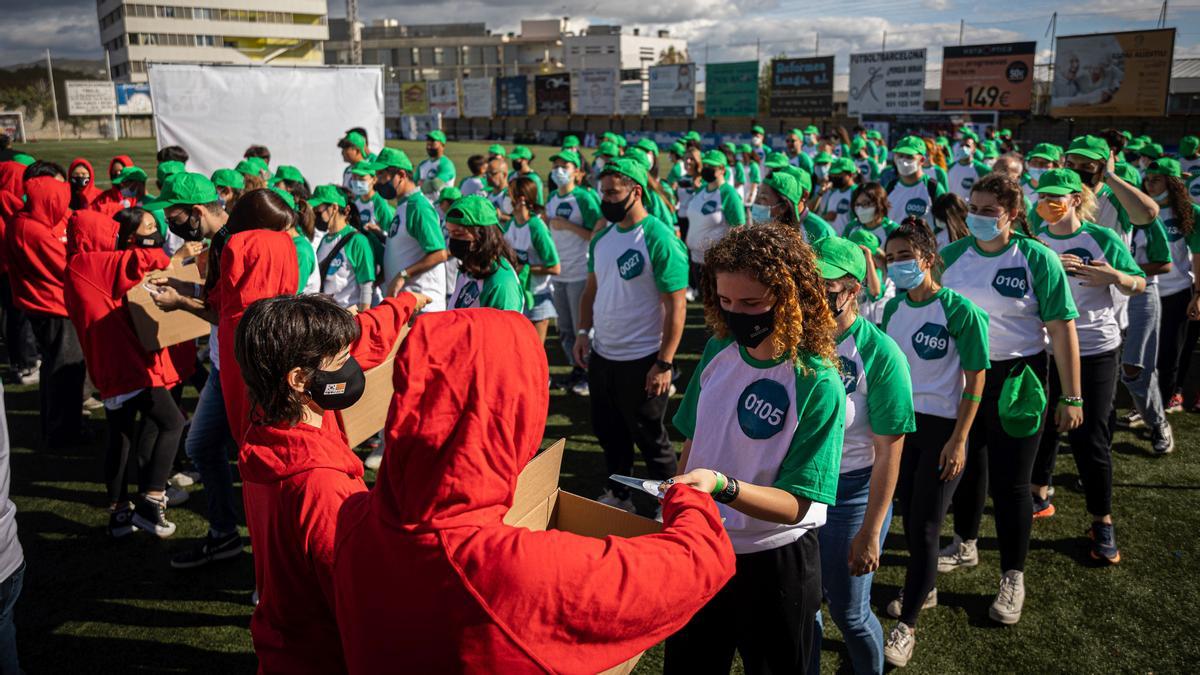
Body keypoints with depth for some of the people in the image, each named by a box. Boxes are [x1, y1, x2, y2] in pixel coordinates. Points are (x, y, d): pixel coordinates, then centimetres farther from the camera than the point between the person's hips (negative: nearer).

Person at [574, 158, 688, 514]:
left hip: (642, 361, -7)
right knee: (608, 432, 19)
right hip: (601, 355, 7)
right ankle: (617, 495, 39)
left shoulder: (660, 240, -17)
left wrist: (664, 363, -20)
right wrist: (583, 331, 3)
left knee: (649, 438, 8)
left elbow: (676, 305, -18)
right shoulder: (601, 238, 5)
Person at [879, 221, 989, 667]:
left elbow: (975, 378, -11)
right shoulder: (893, 308, 2)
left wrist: (959, 440, -13)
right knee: (908, 516, 13)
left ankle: (906, 624, 8)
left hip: (943, 427, -5)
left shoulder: (959, 310, -14)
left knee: (924, 526, -2)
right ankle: (923, 588, 37)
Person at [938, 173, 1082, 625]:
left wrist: (1072, 397, -12)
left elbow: (1062, 328, -10)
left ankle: (1013, 579, 18)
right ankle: (965, 546, 41)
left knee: (1010, 482, 1)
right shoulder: (953, 254, -1)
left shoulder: (1037, 258, -11)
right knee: (965, 465, 19)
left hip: (1015, 379, -4)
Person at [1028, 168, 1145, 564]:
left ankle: (1103, 523, 14)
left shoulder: (1102, 239, -7)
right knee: (1042, 426, 15)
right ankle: (1040, 497, 38)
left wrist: (1114, 277, -24)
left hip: (1095, 350, -3)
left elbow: (1139, 285, -4)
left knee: (1089, 437, -3)